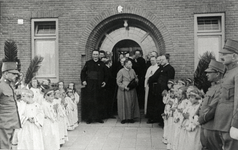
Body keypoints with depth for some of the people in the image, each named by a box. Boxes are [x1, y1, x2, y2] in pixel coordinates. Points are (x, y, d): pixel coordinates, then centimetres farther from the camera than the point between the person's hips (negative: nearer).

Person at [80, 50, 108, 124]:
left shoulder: (102, 64, 9)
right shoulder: (88, 63, 7)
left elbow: (105, 74, 14)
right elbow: (83, 72, 8)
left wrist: (104, 81, 0)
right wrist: (83, 80, -4)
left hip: (98, 86, 1)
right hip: (89, 86, -1)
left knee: (98, 101, 4)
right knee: (88, 102, -3)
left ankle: (98, 118, 13)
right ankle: (88, 118, 4)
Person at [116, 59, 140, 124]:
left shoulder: (132, 70, 7)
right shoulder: (121, 71, -9)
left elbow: (136, 78, 19)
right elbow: (118, 82, -9)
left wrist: (136, 81, -4)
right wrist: (124, 87, -20)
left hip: (132, 91, 5)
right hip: (124, 91, -5)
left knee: (132, 104, 6)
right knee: (124, 104, 0)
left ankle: (131, 117, 16)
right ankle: (124, 118, 9)